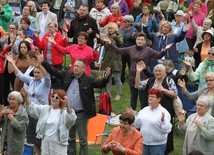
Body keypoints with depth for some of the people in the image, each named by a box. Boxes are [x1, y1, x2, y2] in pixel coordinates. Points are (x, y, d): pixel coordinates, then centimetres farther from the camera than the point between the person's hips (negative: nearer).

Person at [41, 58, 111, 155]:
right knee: (70, 138, 19)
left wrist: (106, 77, -41)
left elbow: (100, 84, -21)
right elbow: (53, 71, 6)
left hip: (81, 114, -5)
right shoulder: (67, 75, 1)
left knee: (83, 140, 4)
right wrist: (43, 62, -1)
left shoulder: (88, 80, -12)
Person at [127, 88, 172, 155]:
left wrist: (163, 121, -32)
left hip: (157, 145, -5)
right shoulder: (144, 110, 8)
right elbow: (137, 124, 13)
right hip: (144, 143, 5)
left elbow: (167, 130, -17)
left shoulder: (164, 112, -10)